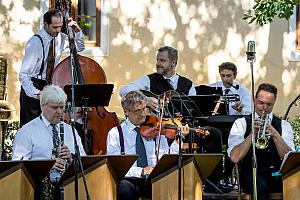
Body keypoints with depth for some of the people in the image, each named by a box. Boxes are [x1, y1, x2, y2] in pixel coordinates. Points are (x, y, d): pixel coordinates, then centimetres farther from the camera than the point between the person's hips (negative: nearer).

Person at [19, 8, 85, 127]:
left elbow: (79, 47, 20)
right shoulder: (35, 43, -18)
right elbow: (23, 75, -19)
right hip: (35, 87, -6)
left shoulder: (59, 38, 1)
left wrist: (77, 32, 0)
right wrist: (35, 93, -33)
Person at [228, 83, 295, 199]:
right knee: (260, 185, -38)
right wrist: (253, 134, -13)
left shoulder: (283, 125, 14)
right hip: (252, 175, -2)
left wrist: (275, 135, -14)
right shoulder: (241, 124, 7)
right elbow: (235, 158, -8)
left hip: (278, 175, 2)